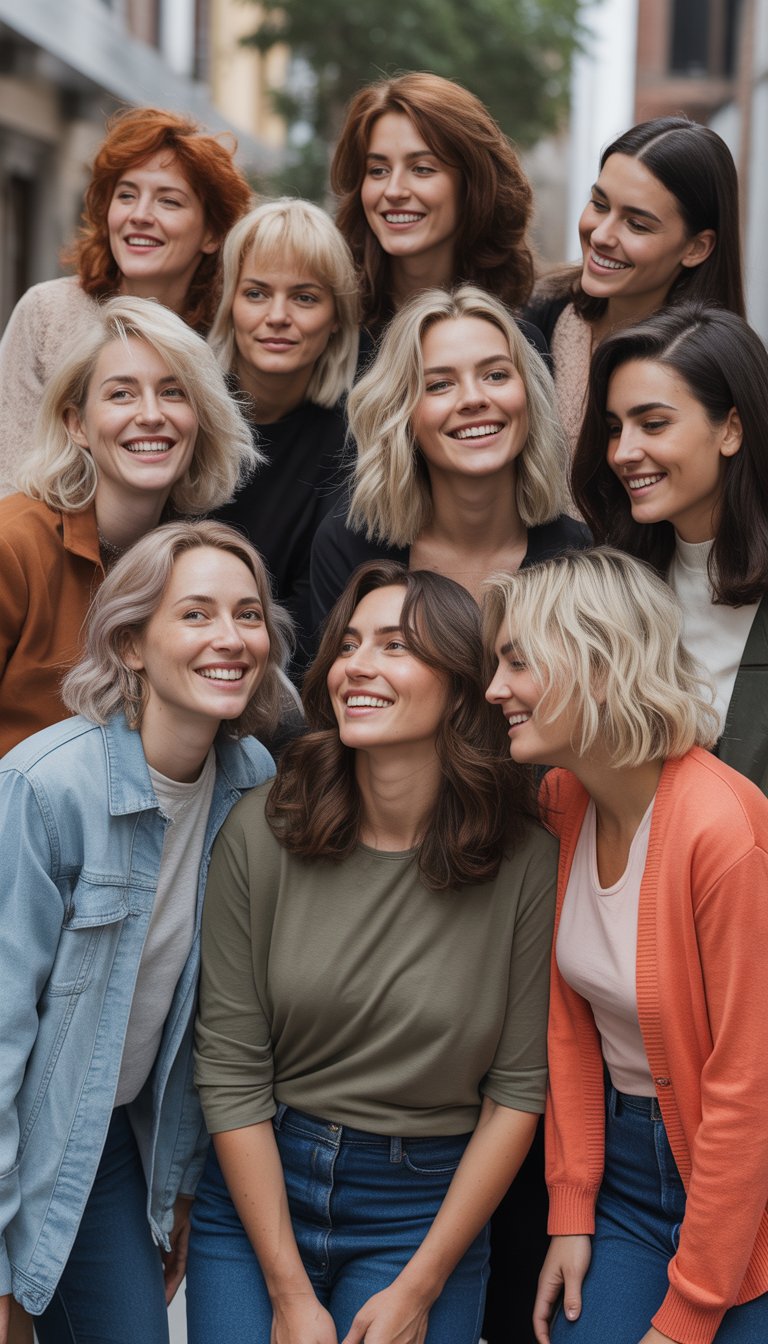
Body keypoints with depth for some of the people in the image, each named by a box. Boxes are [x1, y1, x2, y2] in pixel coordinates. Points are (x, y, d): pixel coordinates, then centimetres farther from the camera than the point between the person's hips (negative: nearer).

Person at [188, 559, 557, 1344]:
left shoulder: (524, 861, -11)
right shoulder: (261, 836, -9)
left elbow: (518, 1088, -6)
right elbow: (229, 1070, -7)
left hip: (427, 1210, -1)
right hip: (257, 1191, 1)